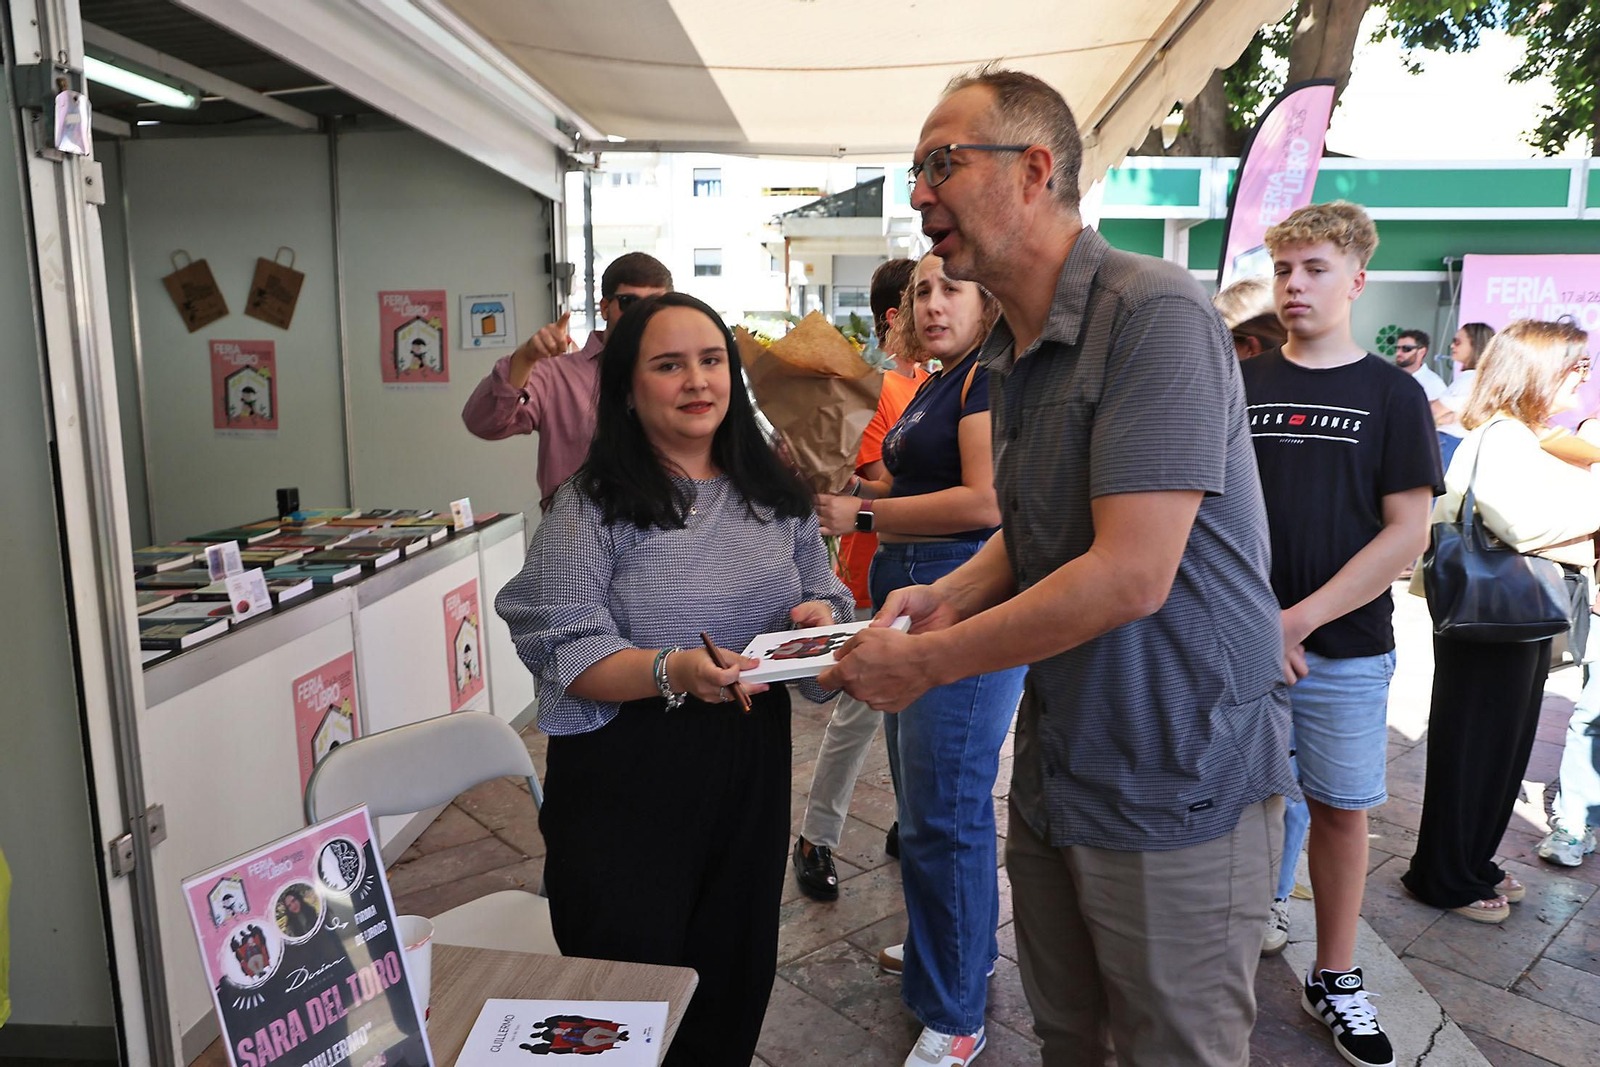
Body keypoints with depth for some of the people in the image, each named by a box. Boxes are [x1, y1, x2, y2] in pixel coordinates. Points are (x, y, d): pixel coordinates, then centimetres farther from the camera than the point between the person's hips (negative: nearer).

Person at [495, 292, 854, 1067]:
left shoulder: (776, 498, 8)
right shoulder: (592, 505, -7)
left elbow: (827, 601, 14)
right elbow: (569, 654, -14)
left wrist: (820, 620, -9)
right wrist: (674, 670, -29)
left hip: (750, 769, 5)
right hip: (628, 780, -4)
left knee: (736, 983, 17)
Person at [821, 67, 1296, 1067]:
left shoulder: (1156, 314, -21)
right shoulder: (1011, 351, 8)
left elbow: (1131, 575, -27)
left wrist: (925, 662, -19)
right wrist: (951, 594, -3)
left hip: (1177, 779, -8)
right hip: (1058, 761, 8)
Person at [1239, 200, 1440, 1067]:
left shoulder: (1392, 394, 0)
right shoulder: (1237, 385, 4)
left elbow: (1407, 533, -5)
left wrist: (1302, 618, -14)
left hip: (1345, 648, 0)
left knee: (1339, 806, 10)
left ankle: (1335, 979, 28)